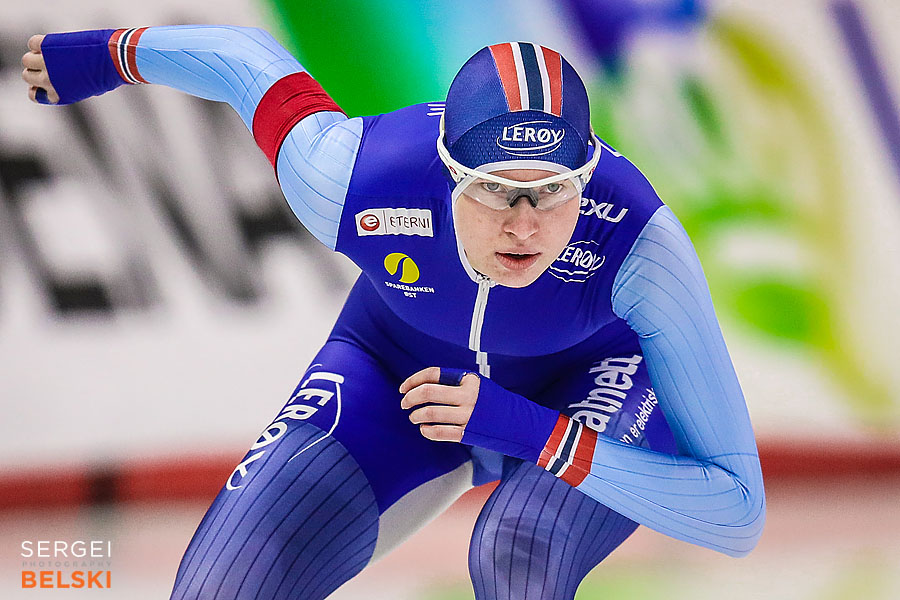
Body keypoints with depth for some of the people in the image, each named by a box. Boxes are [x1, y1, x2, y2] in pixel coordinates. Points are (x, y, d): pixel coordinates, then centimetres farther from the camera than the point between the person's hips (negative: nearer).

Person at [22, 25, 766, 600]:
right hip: (400, 364, 2)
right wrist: (112, 54, 10)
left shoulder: (642, 243, -39)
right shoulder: (350, 181, -34)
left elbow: (738, 514, -36)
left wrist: (524, 433, -44)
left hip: (585, 376, -2)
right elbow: (252, 62, -10)